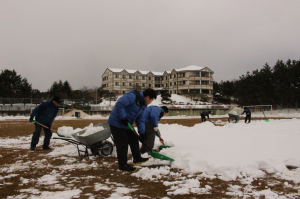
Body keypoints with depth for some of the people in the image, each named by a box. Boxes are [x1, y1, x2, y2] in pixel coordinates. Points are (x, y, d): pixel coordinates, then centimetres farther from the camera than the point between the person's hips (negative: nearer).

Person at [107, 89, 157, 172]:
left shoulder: (143, 106, 9)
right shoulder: (132, 96, -22)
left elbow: (140, 120, 10)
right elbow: (119, 104, -32)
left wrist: (142, 132, -2)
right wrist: (123, 118, -29)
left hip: (126, 125, 10)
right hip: (117, 123, -10)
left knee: (134, 139, 17)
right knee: (122, 144, -6)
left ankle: (137, 158, 34)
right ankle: (123, 165, 6)